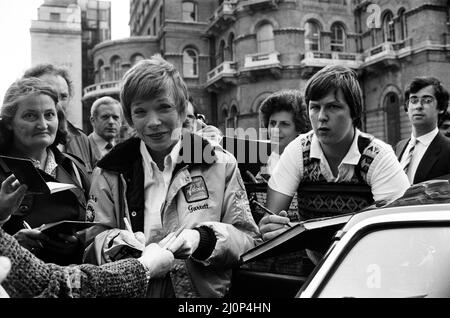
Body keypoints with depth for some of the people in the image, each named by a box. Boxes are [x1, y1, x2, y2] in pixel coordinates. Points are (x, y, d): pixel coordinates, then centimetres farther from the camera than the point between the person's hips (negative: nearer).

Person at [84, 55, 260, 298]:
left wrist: (203, 240, -16)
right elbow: (90, 246, 4)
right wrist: (113, 243, -15)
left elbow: (249, 241, 1)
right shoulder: (109, 173, 5)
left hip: (207, 290, -2)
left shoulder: (220, 164, 3)